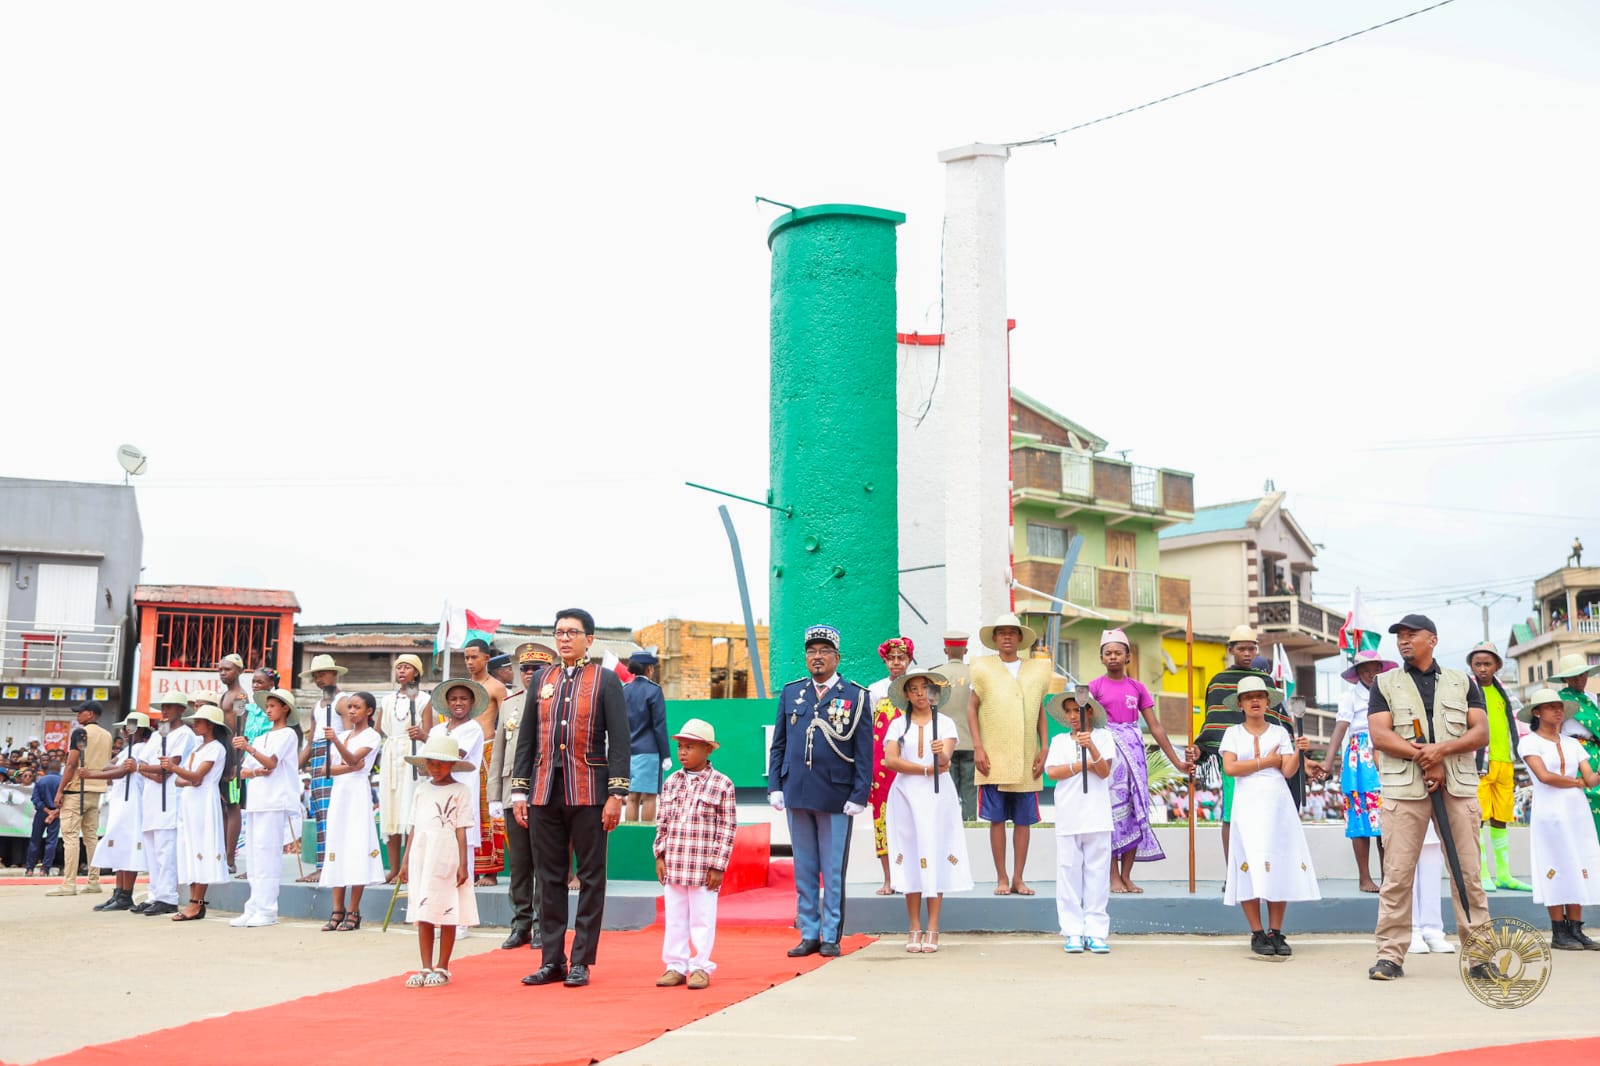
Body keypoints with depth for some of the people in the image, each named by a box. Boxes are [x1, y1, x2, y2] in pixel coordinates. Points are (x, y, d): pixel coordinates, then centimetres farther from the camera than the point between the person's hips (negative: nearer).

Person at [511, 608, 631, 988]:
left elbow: (619, 741, -4)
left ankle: (581, 961, 9)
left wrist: (616, 795, -10)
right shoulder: (543, 679, 12)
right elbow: (526, 738, 14)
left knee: (590, 878, 2)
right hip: (545, 793, 4)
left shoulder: (606, 680, 1)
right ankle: (551, 961, 14)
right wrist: (519, 791, 8)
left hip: (588, 793, -4)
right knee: (549, 877, 7)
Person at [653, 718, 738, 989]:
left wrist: (718, 866, -9)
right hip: (673, 865, 4)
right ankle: (676, 966, 19)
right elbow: (662, 822, 12)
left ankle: (700, 967, 14)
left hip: (703, 869, -4)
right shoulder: (672, 782, 8)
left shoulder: (721, 785, -6)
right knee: (674, 919, 10)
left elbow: (727, 829, -6)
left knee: (702, 919, 4)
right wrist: (660, 856, 5)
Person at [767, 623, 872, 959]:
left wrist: (859, 796, -7)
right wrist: (775, 787, 4)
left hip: (836, 798, -3)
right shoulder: (791, 693, 10)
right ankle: (808, 935, 17)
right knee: (804, 871, 9)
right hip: (796, 795, 3)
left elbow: (864, 752, -1)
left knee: (833, 873, 3)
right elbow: (778, 745, 13)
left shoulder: (855, 697, 1)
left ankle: (831, 936, 12)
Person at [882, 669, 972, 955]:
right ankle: (914, 929, 3)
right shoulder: (898, 725, 9)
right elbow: (890, 760, -5)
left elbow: (946, 758, -9)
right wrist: (927, 768, -10)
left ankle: (932, 929, -2)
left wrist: (941, 753, -31)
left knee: (936, 855, -5)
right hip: (906, 795, 1)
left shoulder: (945, 723, 8)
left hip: (937, 796, -1)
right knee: (910, 856, -1)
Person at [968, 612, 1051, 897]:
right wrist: (977, 747, -5)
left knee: (1024, 819, 3)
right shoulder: (984, 668, 5)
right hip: (994, 757, -2)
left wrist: (1043, 748, 6)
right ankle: (1002, 878, 6)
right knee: (997, 818, 0)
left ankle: (1018, 877, 11)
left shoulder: (1036, 670, 12)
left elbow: (1040, 711, 15)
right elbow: (971, 707, 3)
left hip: (1027, 757, 2)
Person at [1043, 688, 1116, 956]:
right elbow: (1052, 772, -3)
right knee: (1069, 872, 0)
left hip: (1097, 818, -1)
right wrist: (1084, 765, -6)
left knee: (1097, 872, 0)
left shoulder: (1103, 736, 7)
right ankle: (1073, 932, 4)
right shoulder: (1059, 741, 12)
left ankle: (1096, 931, 3)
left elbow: (1104, 771, -6)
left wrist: (1091, 748, -21)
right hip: (1068, 818, 1)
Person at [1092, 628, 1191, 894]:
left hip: (1133, 749, 3)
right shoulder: (1095, 686, 0)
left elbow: (1155, 726, 9)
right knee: (1113, 809, -3)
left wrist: (1177, 761, 6)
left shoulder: (1137, 687, 8)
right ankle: (1114, 876, 3)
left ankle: (1127, 875, 9)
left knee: (1136, 809, 2)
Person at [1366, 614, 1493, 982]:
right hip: (1404, 786, -1)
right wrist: (1424, 759, -11)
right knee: (1397, 873, -4)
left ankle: (1479, 954, 6)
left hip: (1458, 785, 1)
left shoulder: (1462, 682, 16)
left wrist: (1442, 749, -12)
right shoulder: (1385, 684, 12)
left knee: (1469, 872, 0)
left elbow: (1481, 732, 6)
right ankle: (1390, 955, -1)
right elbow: (1379, 735, 0)